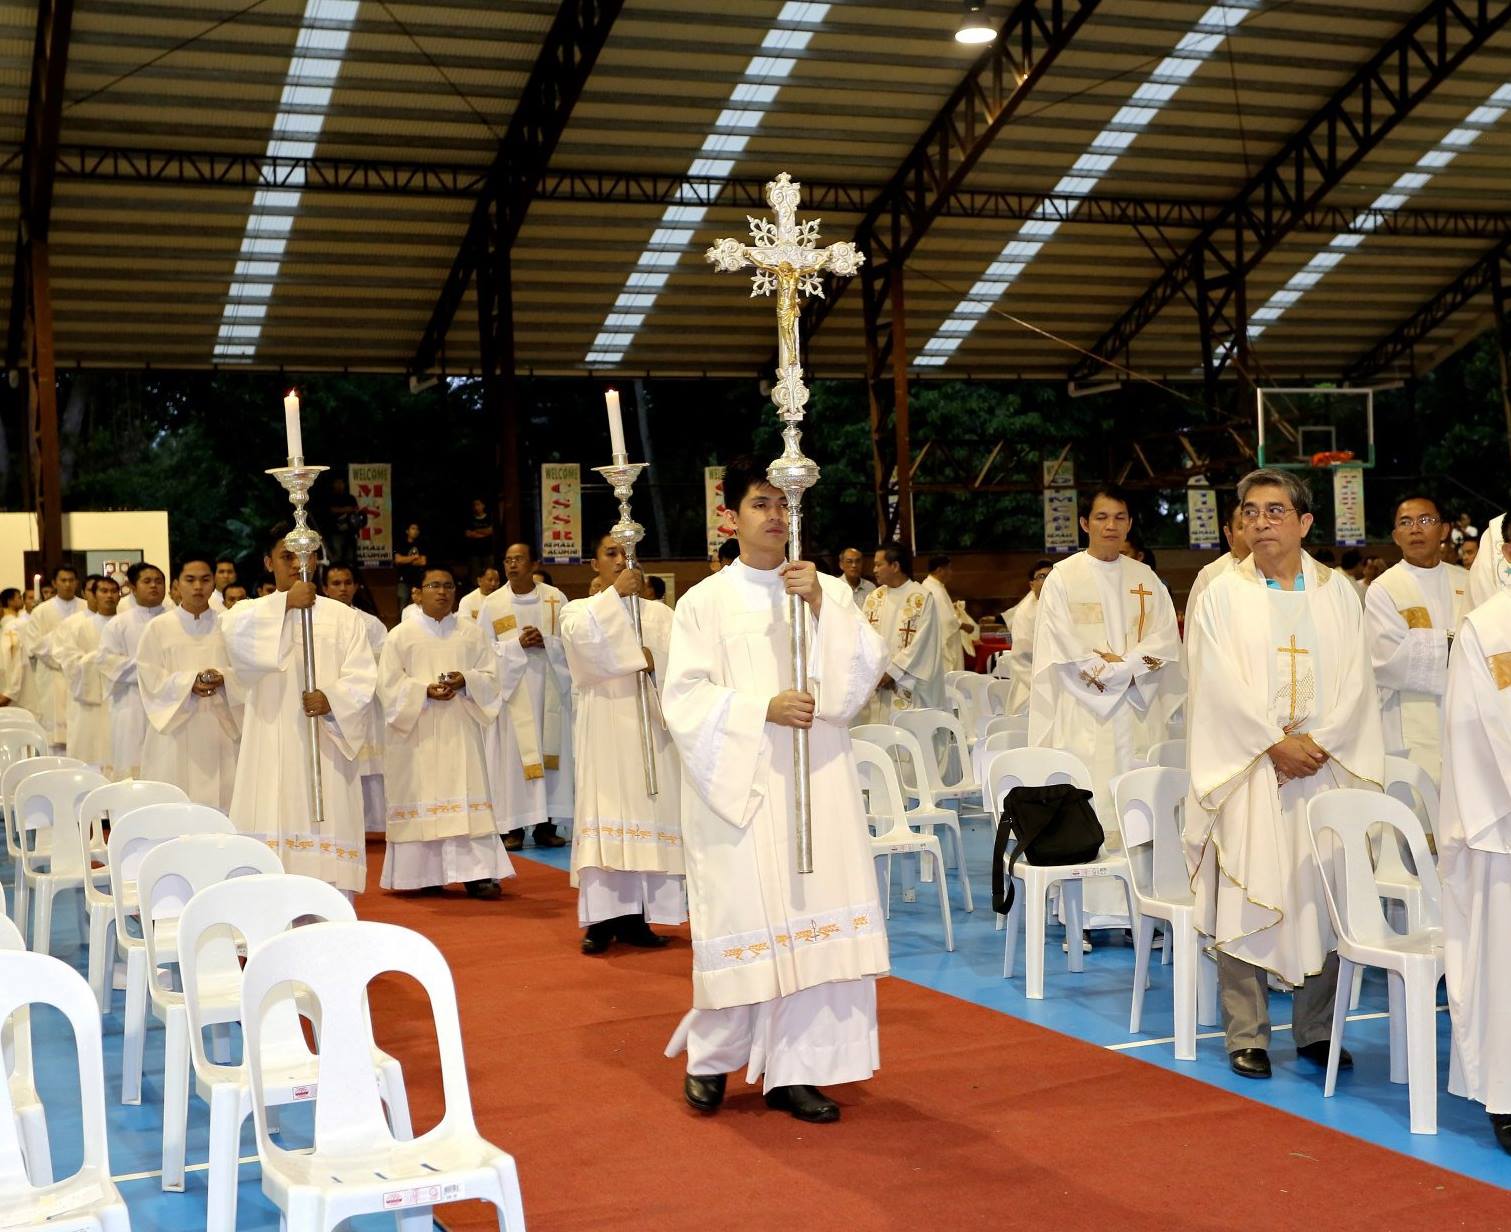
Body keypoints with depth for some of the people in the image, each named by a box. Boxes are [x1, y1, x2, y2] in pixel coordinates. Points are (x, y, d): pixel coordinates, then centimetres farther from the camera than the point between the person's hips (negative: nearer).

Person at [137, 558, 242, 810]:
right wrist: (189, 683, -16)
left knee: (218, 797, -3)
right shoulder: (158, 627, 5)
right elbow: (150, 677, -2)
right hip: (174, 727, -1)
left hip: (218, 729, 1)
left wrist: (223, 678, -17)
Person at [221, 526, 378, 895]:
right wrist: (286, 602, -25)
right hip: (272, 750, 0)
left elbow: (362, 677, 1)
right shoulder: (251, 612, 10)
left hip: (326, 747, 1)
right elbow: (235, 634, -15)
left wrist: (332, 699, -19)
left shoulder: (342, 616, 11)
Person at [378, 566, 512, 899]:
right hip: (418, 732, -1)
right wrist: (425, 691, -16)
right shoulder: (400, 635, 5)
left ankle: (477, 873, -8)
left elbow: (490, 675, 7)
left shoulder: (472, 633, 10)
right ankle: (426, 874, 5)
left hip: (460, 732, 1)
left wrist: (465, 681, -13)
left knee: (467, 795, -6)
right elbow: (389, 683, -1)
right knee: (423, 797, -2)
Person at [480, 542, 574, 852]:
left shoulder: (555, 598, 5)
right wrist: (517, 644, -14)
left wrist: (544, 641, -14)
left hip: (549, 688, 1)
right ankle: (514, 826, -1)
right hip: (512, 688, -1)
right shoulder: (492, 603, 4)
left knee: (551, 752, 1)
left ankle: (546, 823, 7)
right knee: (514, 755, -4)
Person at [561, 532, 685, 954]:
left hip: (649, 723, 2)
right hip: (603, 725, -1)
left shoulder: (660, 613, 13)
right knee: (604, 812, -7)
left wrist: (650, 658, -13)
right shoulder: (580, 609, 10)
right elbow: (579, 636, -14)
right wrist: (614, 593, -12)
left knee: (648, 811, -2)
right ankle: (603, 918, -8)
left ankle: (637, 916, 2)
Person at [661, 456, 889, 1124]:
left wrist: (822, 605, -15)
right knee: (742, 916, 1)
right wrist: (763, 709, -18)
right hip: (738, 782, -2)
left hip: (817, 781, 3)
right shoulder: (705, 601, 1)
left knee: (812, 916, -1)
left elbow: (867, 665, -2)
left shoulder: (828, 590, 9)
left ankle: (793, 1069, 7)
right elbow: (685, 697, -6)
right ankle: (711, 1055, 22)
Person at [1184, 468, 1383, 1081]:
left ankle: (1316, 1029, 16)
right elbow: (1222, 686, -6)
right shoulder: (1223, 596, 2)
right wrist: (1277, 744, -13)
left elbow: (1355, 679, 3)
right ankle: (1247, 1035, 5)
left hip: (1326, 766, 2)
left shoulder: (1337, 592, 9)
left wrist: (1319, 742, -10)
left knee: (1323, 895, 4)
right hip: (1248, 769, -2)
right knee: (1246, 897, -3)